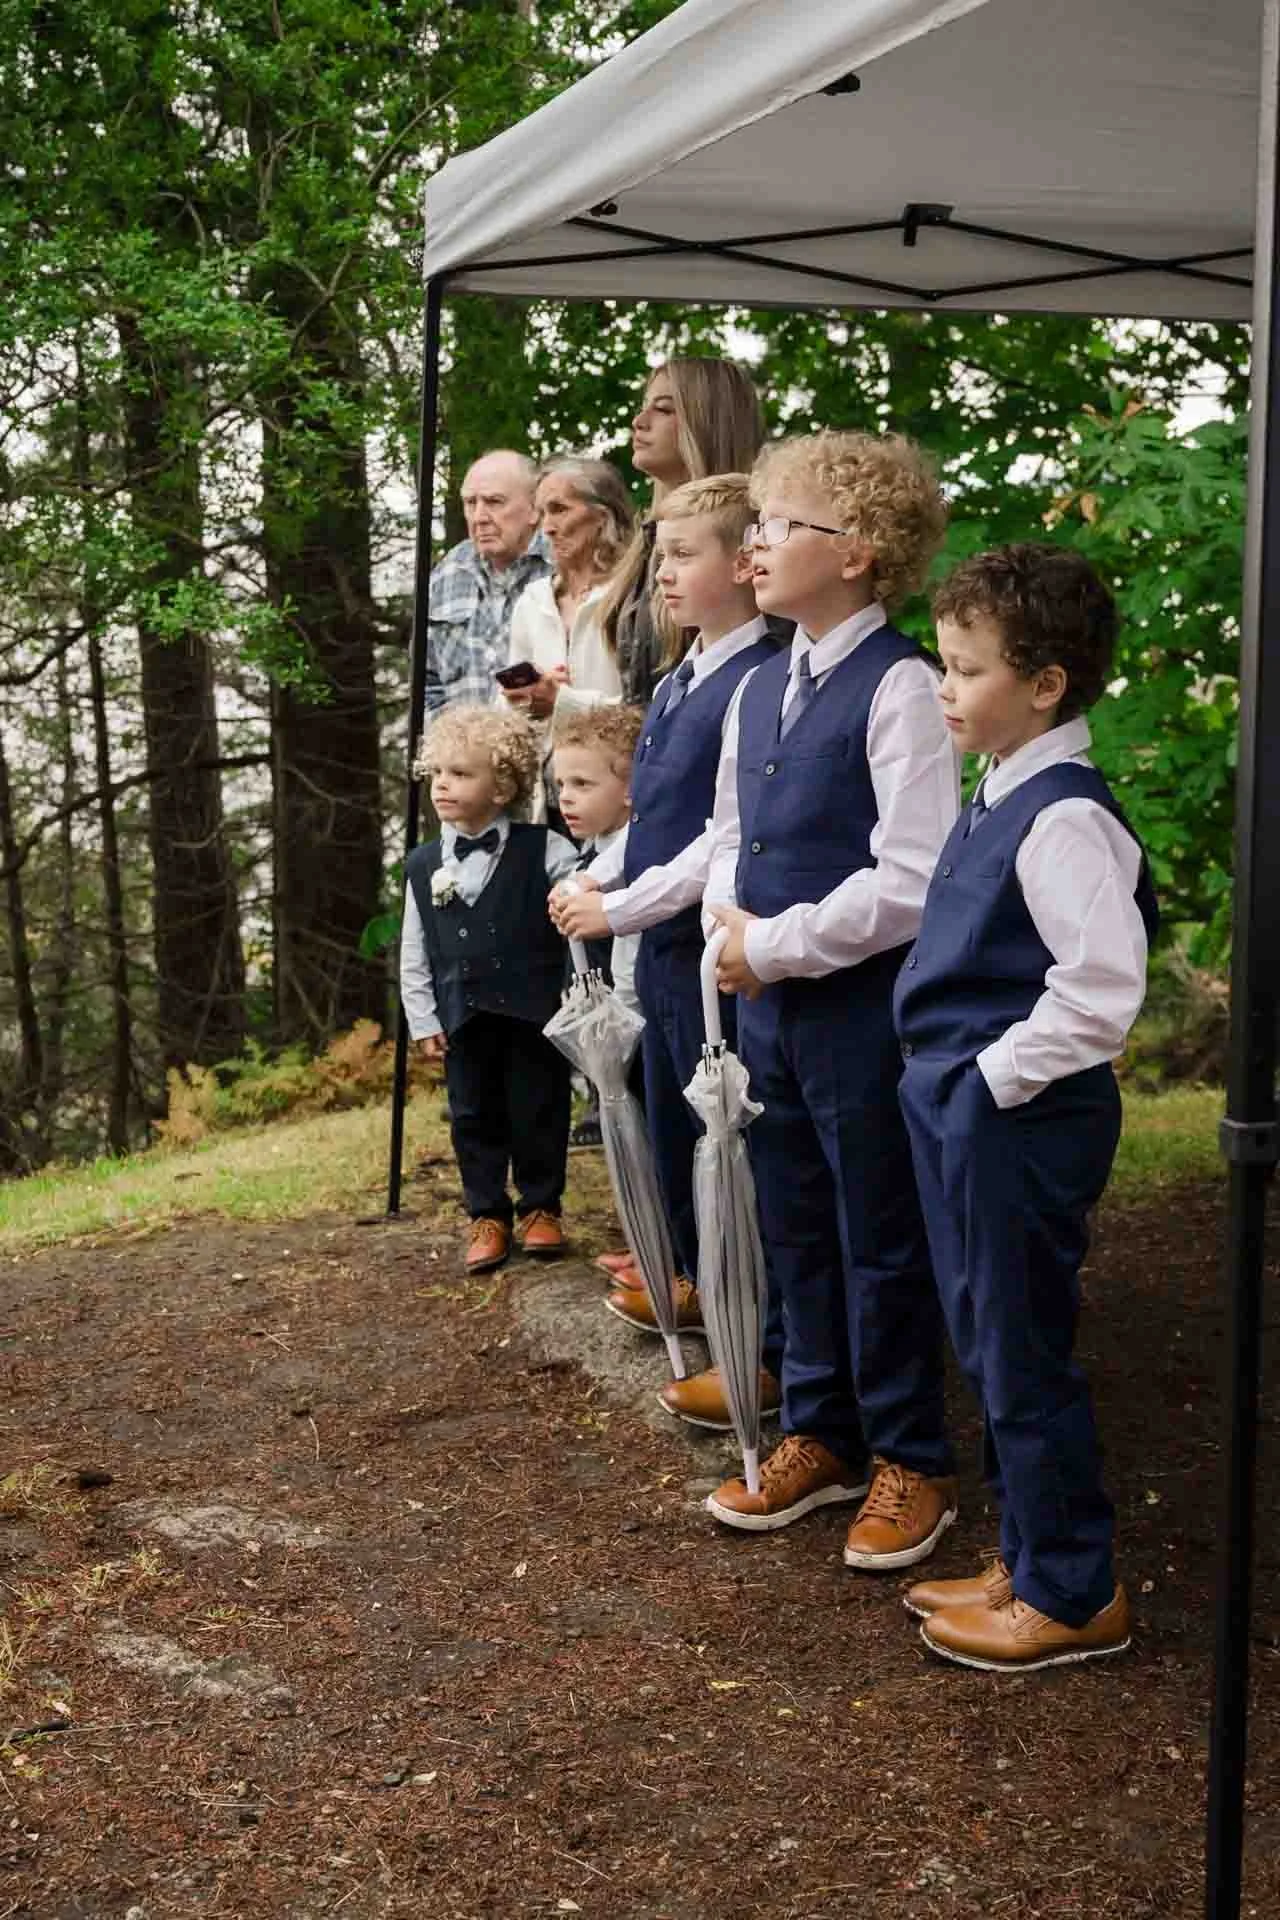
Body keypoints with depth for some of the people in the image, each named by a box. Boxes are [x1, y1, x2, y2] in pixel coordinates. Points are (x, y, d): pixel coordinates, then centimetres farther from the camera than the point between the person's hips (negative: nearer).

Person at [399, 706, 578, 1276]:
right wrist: (423, 1021, 4)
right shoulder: (423, 865, 3)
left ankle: (540, 1208, 24)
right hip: (463, 1017, 3)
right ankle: (487, 1216, 22)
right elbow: (414, 953, 7)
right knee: (473, 1117, 9)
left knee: (538, 1112, 7)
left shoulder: (543, 851, -8)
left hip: (534, 1010, -3)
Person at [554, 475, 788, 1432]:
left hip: (713, 946, -9)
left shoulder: (759, 686, -18)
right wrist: (597, 880, 7)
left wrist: (620, 910, -18)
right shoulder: (678, 682, 10)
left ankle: (770, 1348, 10)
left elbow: (730, 840, -22)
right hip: (662, 945, 9)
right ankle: (700, 1282, 42)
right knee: (673, 1127, 22)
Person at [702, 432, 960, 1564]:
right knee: (796, 1231, 17)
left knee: (881, 1243, 5)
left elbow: (912, 881, -22)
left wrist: (778, 947, -15)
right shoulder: (760, 690, 10)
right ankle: (821, 1440, 33)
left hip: (866, 1007, -8)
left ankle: (912, 1464, 22)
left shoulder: (899, 686, -16)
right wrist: (730, 924, -1)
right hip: (769, 1003, 8)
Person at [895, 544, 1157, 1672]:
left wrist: (996, 1078, -19)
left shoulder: (1064, 818, -19)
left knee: (1023, 1361, 2)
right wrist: (950, 1076, 14)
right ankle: (1031, 1562, 32)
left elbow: (1101, 990, -26)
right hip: (967, 1114, 10)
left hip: (1021, 1120, -10)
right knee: (992, 1351, 18)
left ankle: (1073, 1597, 17)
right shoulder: (994, 804, 10)